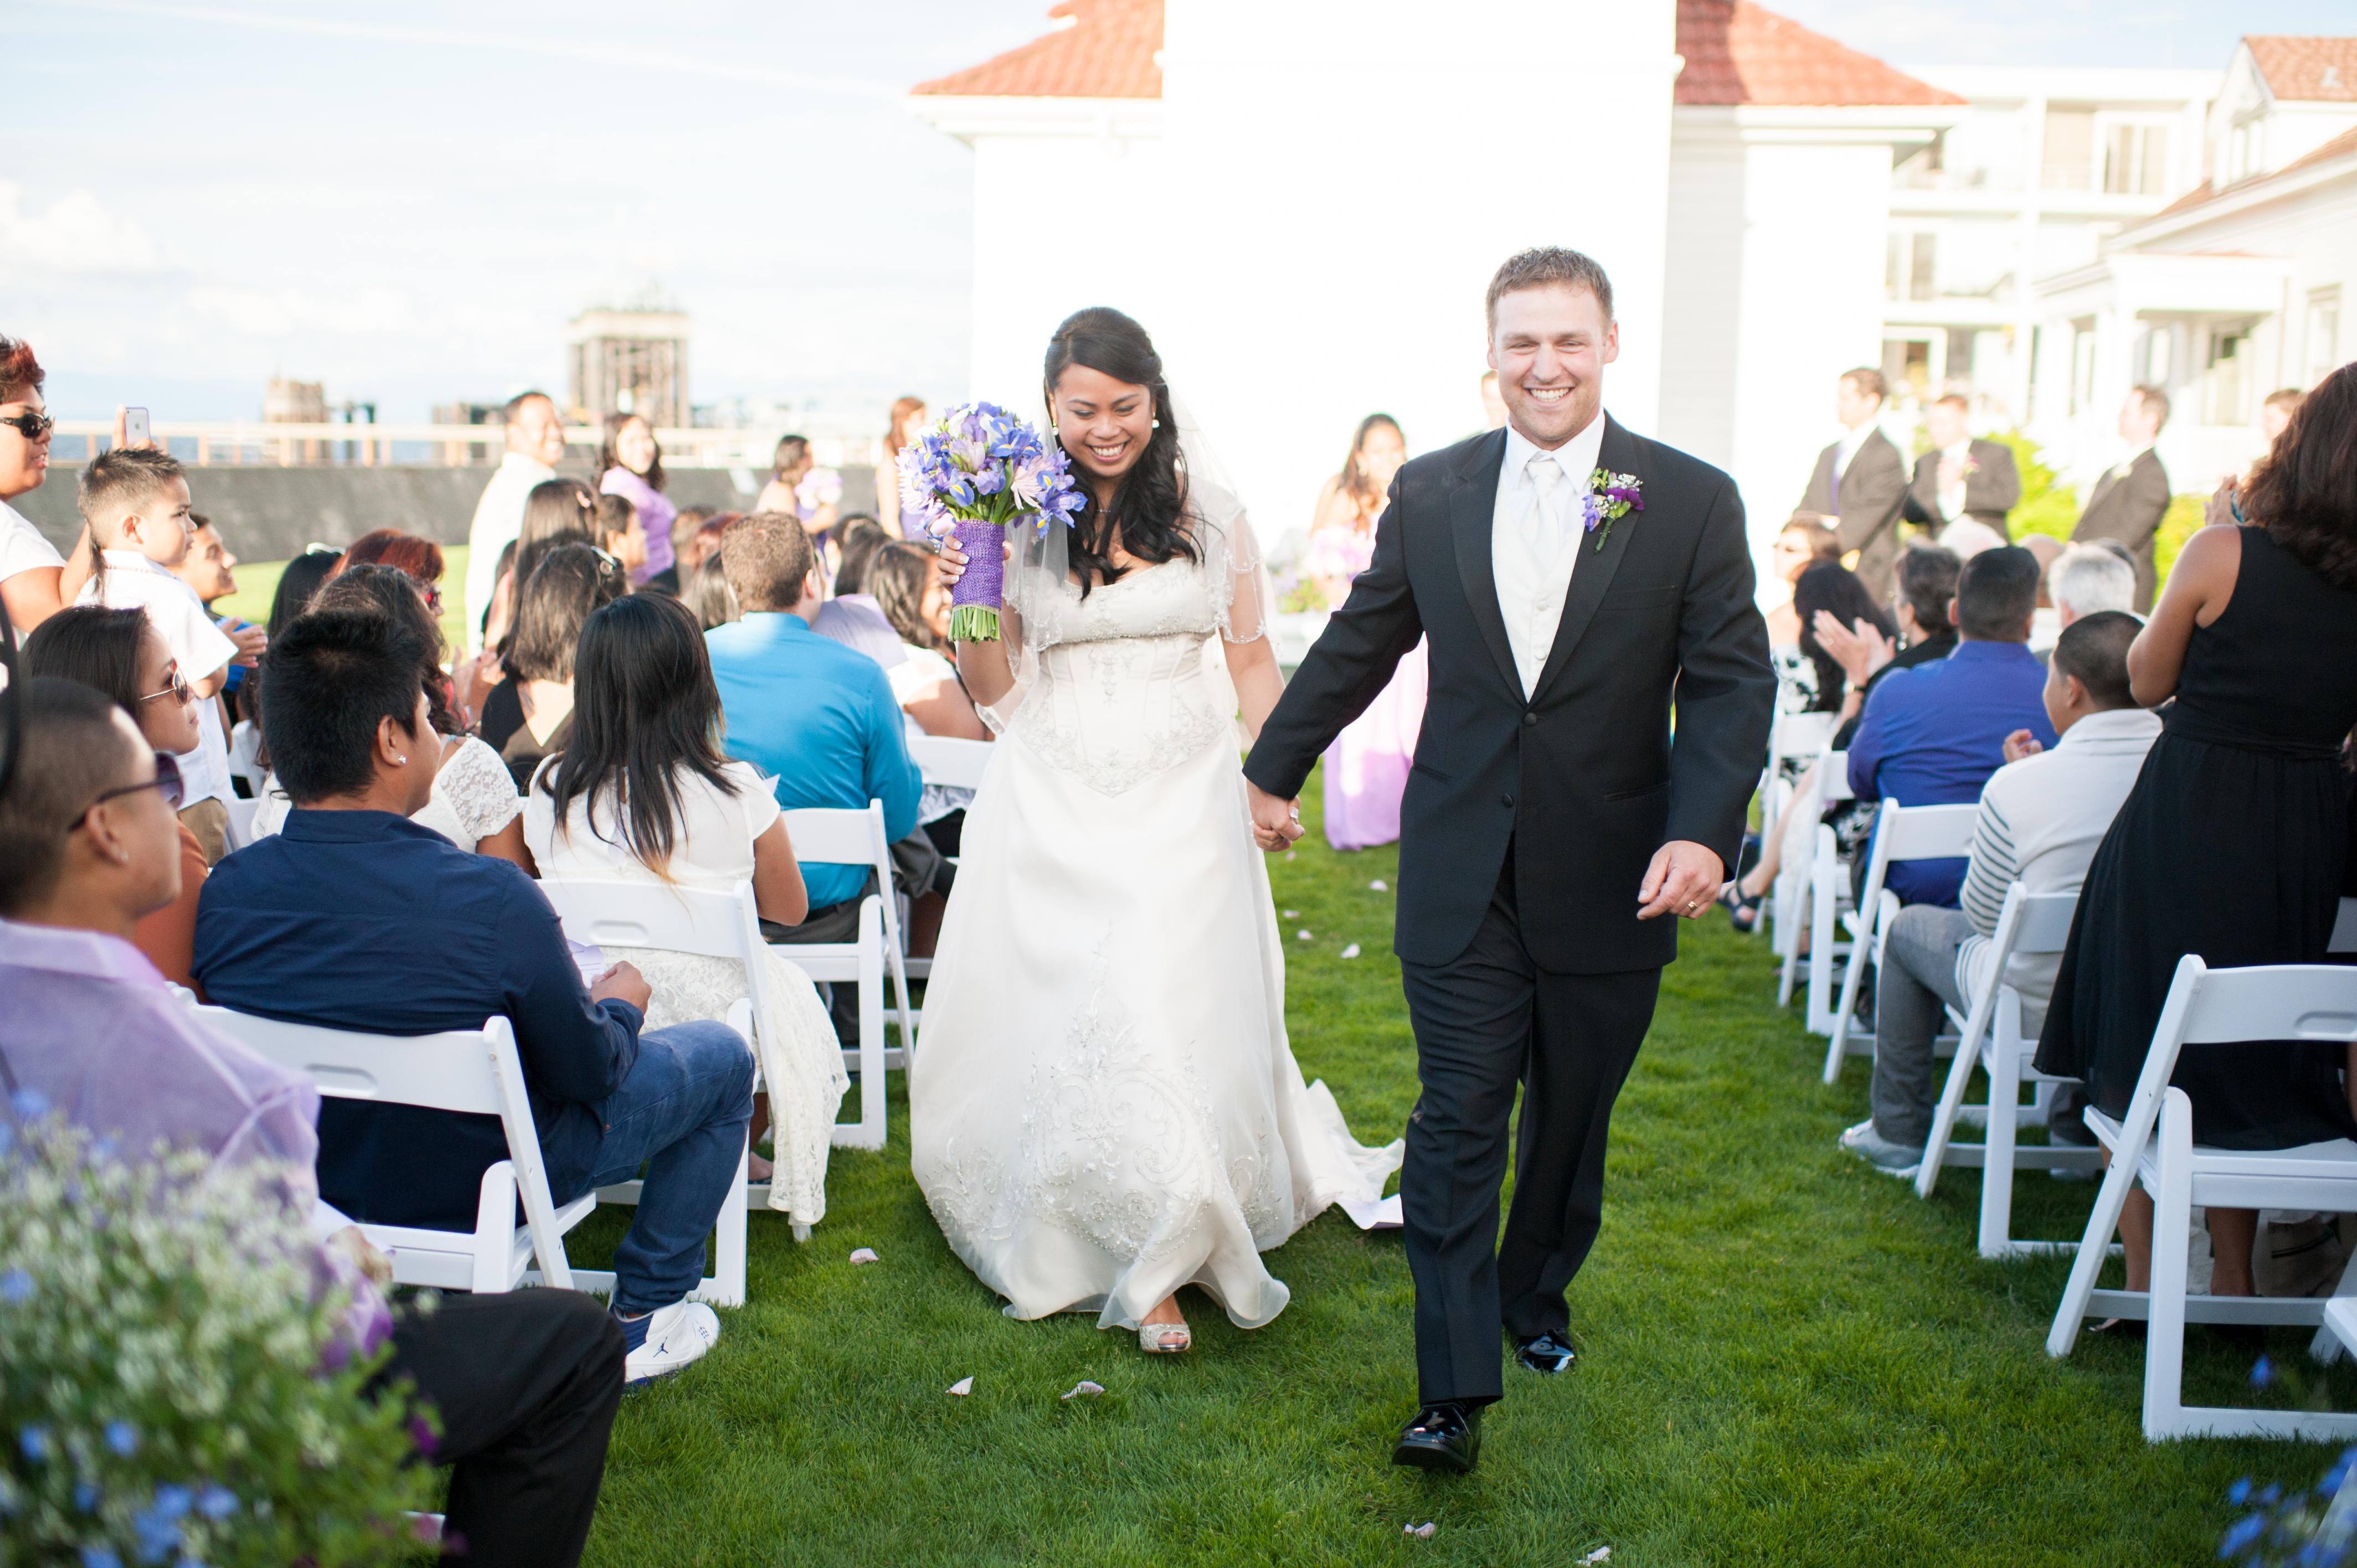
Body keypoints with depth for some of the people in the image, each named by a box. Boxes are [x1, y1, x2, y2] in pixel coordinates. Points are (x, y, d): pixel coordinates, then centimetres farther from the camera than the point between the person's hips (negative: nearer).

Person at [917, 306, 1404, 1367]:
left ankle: (1158, 1260, 16)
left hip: (1181, 800, 0)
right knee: (1063, 1008, -2)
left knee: (1176, 1010, -3)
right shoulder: (1021, 520, -1)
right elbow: (994, 691, 3)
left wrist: (1285, 771, 2)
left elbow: (1252, 656, 9)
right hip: (1057, 803, 0)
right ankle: (1151, 1256, 12)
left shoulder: (1208, 510, 1)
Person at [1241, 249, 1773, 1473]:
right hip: (1462, 877, 0)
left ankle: (1536, 1297, 41)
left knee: (1571, 1122, 16)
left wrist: (1704, 830, -22)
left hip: (1611, 880, 0)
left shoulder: (1694, 502, -4)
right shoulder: (1430, 492, 2)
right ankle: (1455, 1391, 4)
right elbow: (1357, 646, 13)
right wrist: (1274, 768, 20)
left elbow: (1731, 683, -7)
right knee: (1457, 1123, -2)